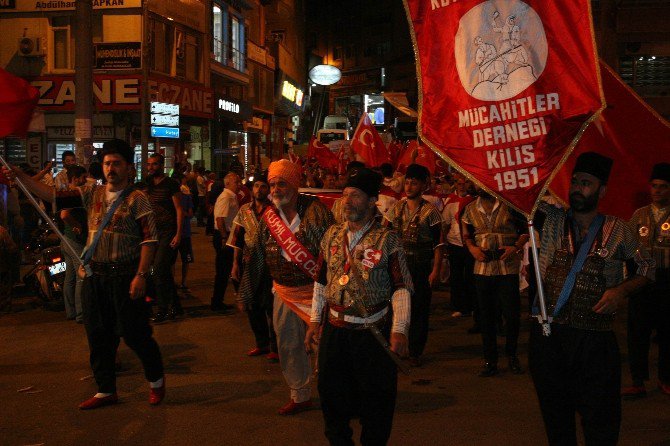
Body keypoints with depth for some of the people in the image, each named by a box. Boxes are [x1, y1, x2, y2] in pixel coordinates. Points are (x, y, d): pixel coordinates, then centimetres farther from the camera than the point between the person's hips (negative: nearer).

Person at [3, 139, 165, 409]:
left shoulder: (136, 199, -7)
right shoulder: (92, 195, 10)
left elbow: (149, 239, -12)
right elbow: (53, 196, 7)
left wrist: (141, 275, -19)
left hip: (124, 276, -6)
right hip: (94, 276, 6)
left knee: (134, 333, -1)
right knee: (98, 336, 10)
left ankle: (156, 381, 21)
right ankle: (106, 390, 24)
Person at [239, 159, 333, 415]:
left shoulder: (314, 210, -13)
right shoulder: (268, 217, 3)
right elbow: (256, 258, 10)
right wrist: (246, 293, 12)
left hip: (315, 290, -5)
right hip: (284, 293, 6)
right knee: (288, 346, 13)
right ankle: (300, 396, 30)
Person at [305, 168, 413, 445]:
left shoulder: (387, 240, -8)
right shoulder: (333, 235, 7)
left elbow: (401, 287, -10)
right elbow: (321, 282, 14)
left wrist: (399, 331, -17)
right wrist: (315, 321, 11)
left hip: (373, 331, -4)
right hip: (334, 329, 4)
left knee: (375, 399, 7)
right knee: (332, 394, 14)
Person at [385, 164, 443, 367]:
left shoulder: (430, 212, -4)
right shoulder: (396, 209, 8)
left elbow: (438, 244, -6)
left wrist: (436, 270, -11)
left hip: (420, 267, -3)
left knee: (419, 309, 2)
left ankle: (415, 352, 14)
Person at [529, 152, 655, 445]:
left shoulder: (616, 230, 2)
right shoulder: (551, 221, 3)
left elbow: (646, 267, 11)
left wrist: (622, 290, -5)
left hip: (595, 340, -1)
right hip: (548, 334, 1)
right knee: (555, 415, 15)